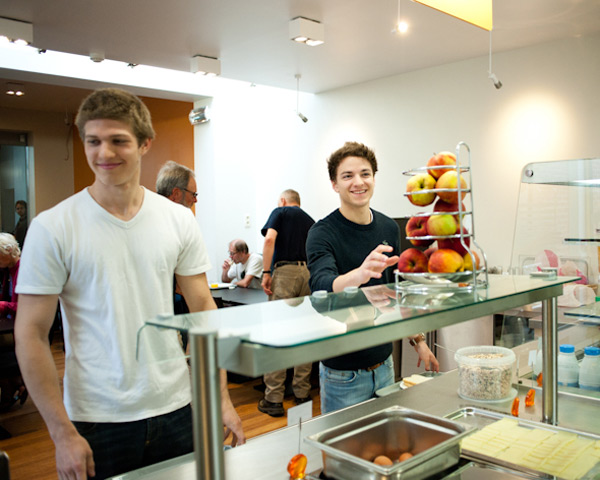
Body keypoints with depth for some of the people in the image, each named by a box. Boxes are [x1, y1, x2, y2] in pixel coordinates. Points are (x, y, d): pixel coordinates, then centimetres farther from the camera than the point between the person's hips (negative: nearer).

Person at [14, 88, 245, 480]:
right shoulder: (52, 228, -9)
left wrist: (222, 399, -1)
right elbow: (30, 335, -7)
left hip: (176, 408, 3)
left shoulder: (179, 220, -1)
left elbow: (204, 311, 3)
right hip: (98, 422, -2)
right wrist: (62, 432, -9)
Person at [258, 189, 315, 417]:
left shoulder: (280, 212, 10)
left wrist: (266, 273, -8)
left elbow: (270, 238, -8)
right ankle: (302, 393, 17)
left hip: (284, 272, -5)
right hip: (309, 273, 5)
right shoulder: (310, 220, 23)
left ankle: (273, 400, 0)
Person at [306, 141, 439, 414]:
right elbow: (322, 288, -34)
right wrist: (360, 274, -53)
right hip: (343, 372, -5)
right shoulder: (323, 233, -16)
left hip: (384, 363, 6)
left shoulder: (389, 228, 2)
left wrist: (418, 340, 12)